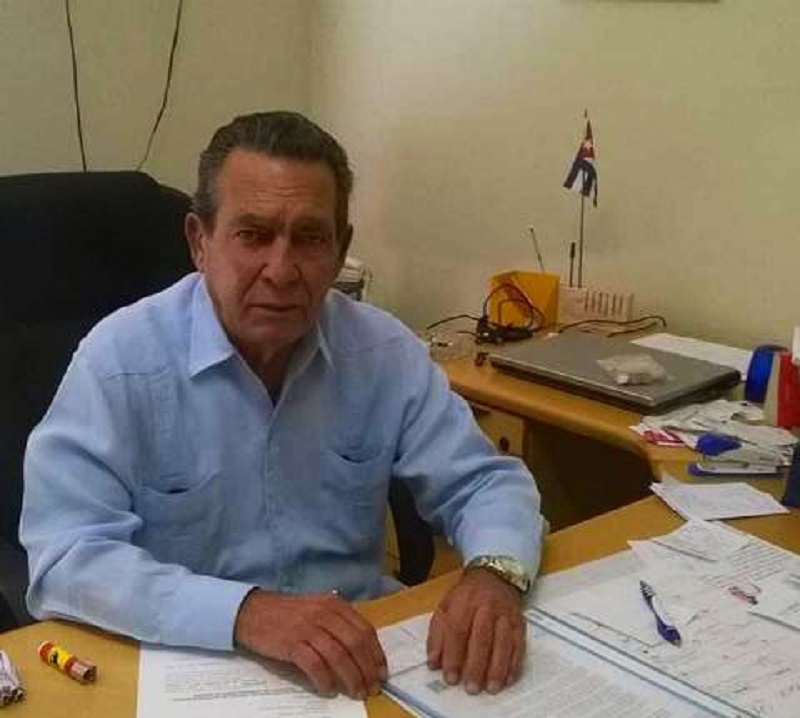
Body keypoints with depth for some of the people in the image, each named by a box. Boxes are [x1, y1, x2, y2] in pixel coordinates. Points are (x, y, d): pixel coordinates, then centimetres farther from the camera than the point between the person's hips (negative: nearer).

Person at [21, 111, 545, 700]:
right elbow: (64, 559, -19)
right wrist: (244, 612, -33)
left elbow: (487, 481, 2)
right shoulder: (120, 360, -13)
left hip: (365, 654, 4)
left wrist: (494, 573, -21)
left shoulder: (385, 350, -3)